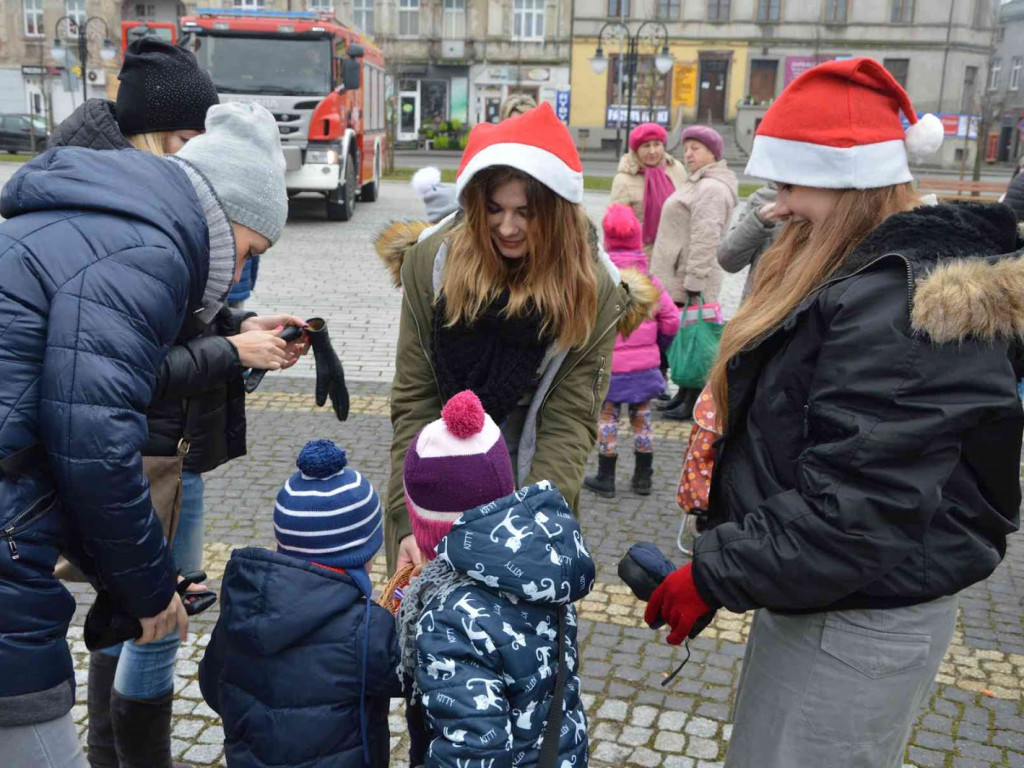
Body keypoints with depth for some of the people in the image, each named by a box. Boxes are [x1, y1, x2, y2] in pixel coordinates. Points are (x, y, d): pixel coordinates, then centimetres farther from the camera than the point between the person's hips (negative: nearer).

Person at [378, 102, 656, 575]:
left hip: (528, 491, -1)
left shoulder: (594, 292, -10)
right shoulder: (432, 264, -10)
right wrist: (408, 519, -19)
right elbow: (413, 402, -10)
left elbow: (571, 422, -13)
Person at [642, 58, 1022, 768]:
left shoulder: (894, 309, -25)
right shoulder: (877, 277, 9)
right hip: (825, 603, 10)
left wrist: (713, 576, -19)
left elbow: (855, 510, -29)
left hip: (856, 625, -10)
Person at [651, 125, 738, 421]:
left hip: (690, 281, -10)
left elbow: (706, 239, -22)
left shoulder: (711, 188, -15)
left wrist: (693, 281, -24)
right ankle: (685, 393, 26)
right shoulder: (698, 183, 19)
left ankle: (693, 402, 3)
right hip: (678, 277, 10)